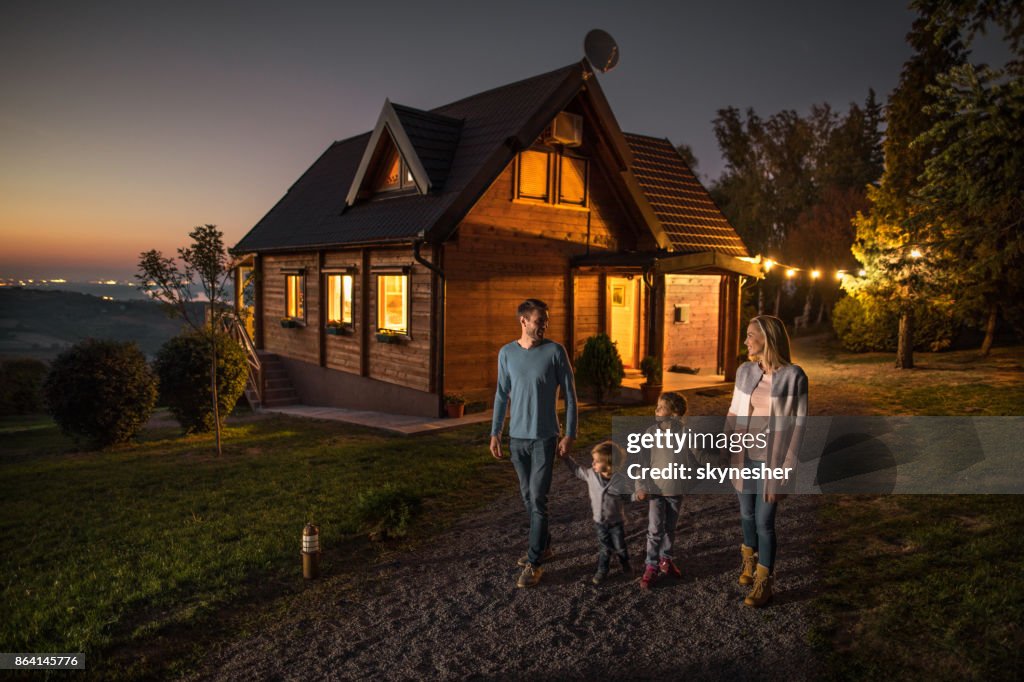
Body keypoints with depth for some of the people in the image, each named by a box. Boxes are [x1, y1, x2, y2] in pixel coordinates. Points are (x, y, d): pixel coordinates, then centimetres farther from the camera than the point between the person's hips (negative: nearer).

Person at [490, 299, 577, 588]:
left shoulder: (555, 351, -8)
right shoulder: (506, 353, 2)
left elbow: (569, 395, -5)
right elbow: (502, 395, 9)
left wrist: (570, 433, -9)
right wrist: (495, 433, 7)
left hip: (544, 437, -4)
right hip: (517, 437, 4)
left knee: (538, 499, -5)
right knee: (527, 496, 14)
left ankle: (534, 563, 4)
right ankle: (543, 546, 33)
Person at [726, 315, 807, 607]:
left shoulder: (793, 376, -13)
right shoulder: (745, 371, 0)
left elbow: (799, 424, -10)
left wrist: (786, 467, -11)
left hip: (771, 460, -4)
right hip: (744, 456, 4)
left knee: (764, 522, 2)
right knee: (747, 514, 18)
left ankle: (763, 584, 20)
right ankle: (749, 560, 44)